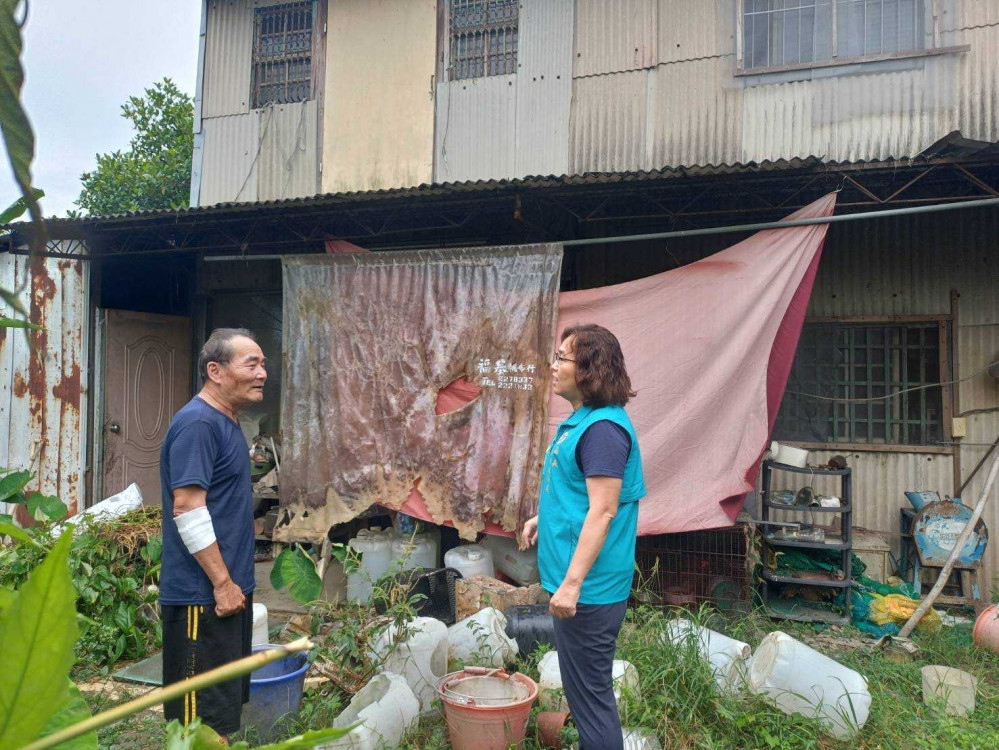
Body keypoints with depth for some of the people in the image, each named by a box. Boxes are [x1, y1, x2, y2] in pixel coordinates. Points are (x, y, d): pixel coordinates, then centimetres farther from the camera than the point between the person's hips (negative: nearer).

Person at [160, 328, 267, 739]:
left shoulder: (226, 422, 12)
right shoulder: (197, 423, -18)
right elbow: (187, 509, -23)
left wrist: (234, 581, 18)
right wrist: (222, 583, -19)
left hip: (229, 588, 10)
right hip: (203, 595, -10)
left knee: (228, 701, 20)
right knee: (203, 715, 1)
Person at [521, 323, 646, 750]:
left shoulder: (602, 427, -21)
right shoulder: (582, 419, 9)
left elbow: (603, 510, -25)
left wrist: (572, 583, -24)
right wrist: (543, 518, 14)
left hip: (588, 587, -10)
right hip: (573, 579, 10)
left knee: (590, 692, 5)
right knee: (585, 688, 23)